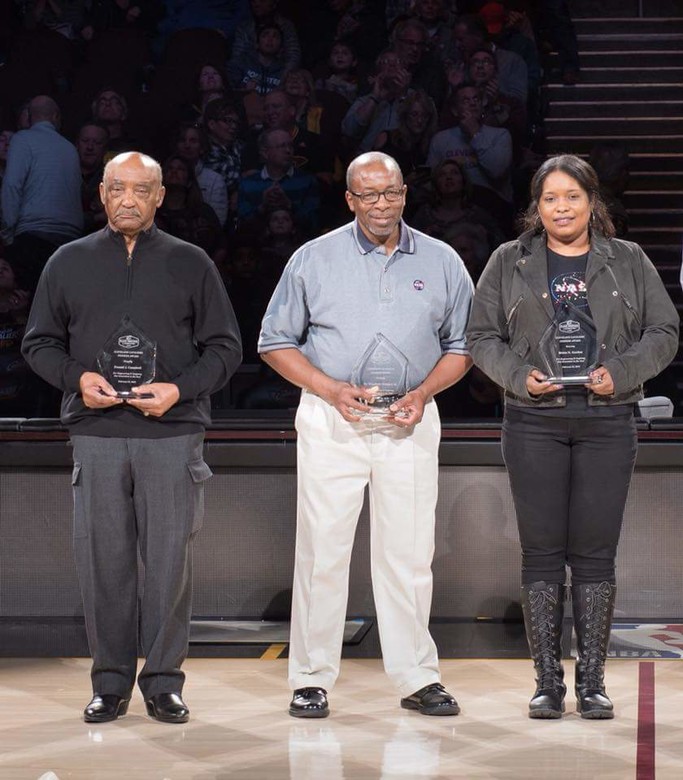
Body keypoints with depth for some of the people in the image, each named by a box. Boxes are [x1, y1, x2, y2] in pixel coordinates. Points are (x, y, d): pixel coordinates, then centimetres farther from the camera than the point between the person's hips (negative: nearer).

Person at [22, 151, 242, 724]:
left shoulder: (190, 264, 9)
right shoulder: (69, 263, 12)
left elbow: (225, 347, 8)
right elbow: (39, 342, 14)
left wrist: (180, 388, -8)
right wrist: (77, 377, -5)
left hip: (172, 435, -1)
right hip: (96, 435, 1)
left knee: (170, 560, -2)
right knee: (103, 562, 1)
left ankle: (163, 682, 9)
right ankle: (111, 683, 12)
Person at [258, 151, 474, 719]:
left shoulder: (442, 263, 7)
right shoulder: (314, 260, 3)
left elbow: (461, 347, 13)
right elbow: (276, 342, 6)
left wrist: (422, 394, -5)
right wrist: (331, 389, -8)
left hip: (409, 425, 1)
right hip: (330, 422, -1)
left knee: (409, 554, 2)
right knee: (322, 550, -3)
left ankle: (417, 677, 10)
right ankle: (312, 679, 4)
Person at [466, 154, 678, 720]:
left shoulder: (629, 262, 9)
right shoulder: (509, 263, 9)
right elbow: (482, 335, 8)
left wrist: (621, 373, -9)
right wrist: (518, 375, -10)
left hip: (607, 422, 0)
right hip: (534, 423, 0)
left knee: (596, 552, 0)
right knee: (542, 551, 0)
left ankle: (592, 680, 8)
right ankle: (548, 681, 6)